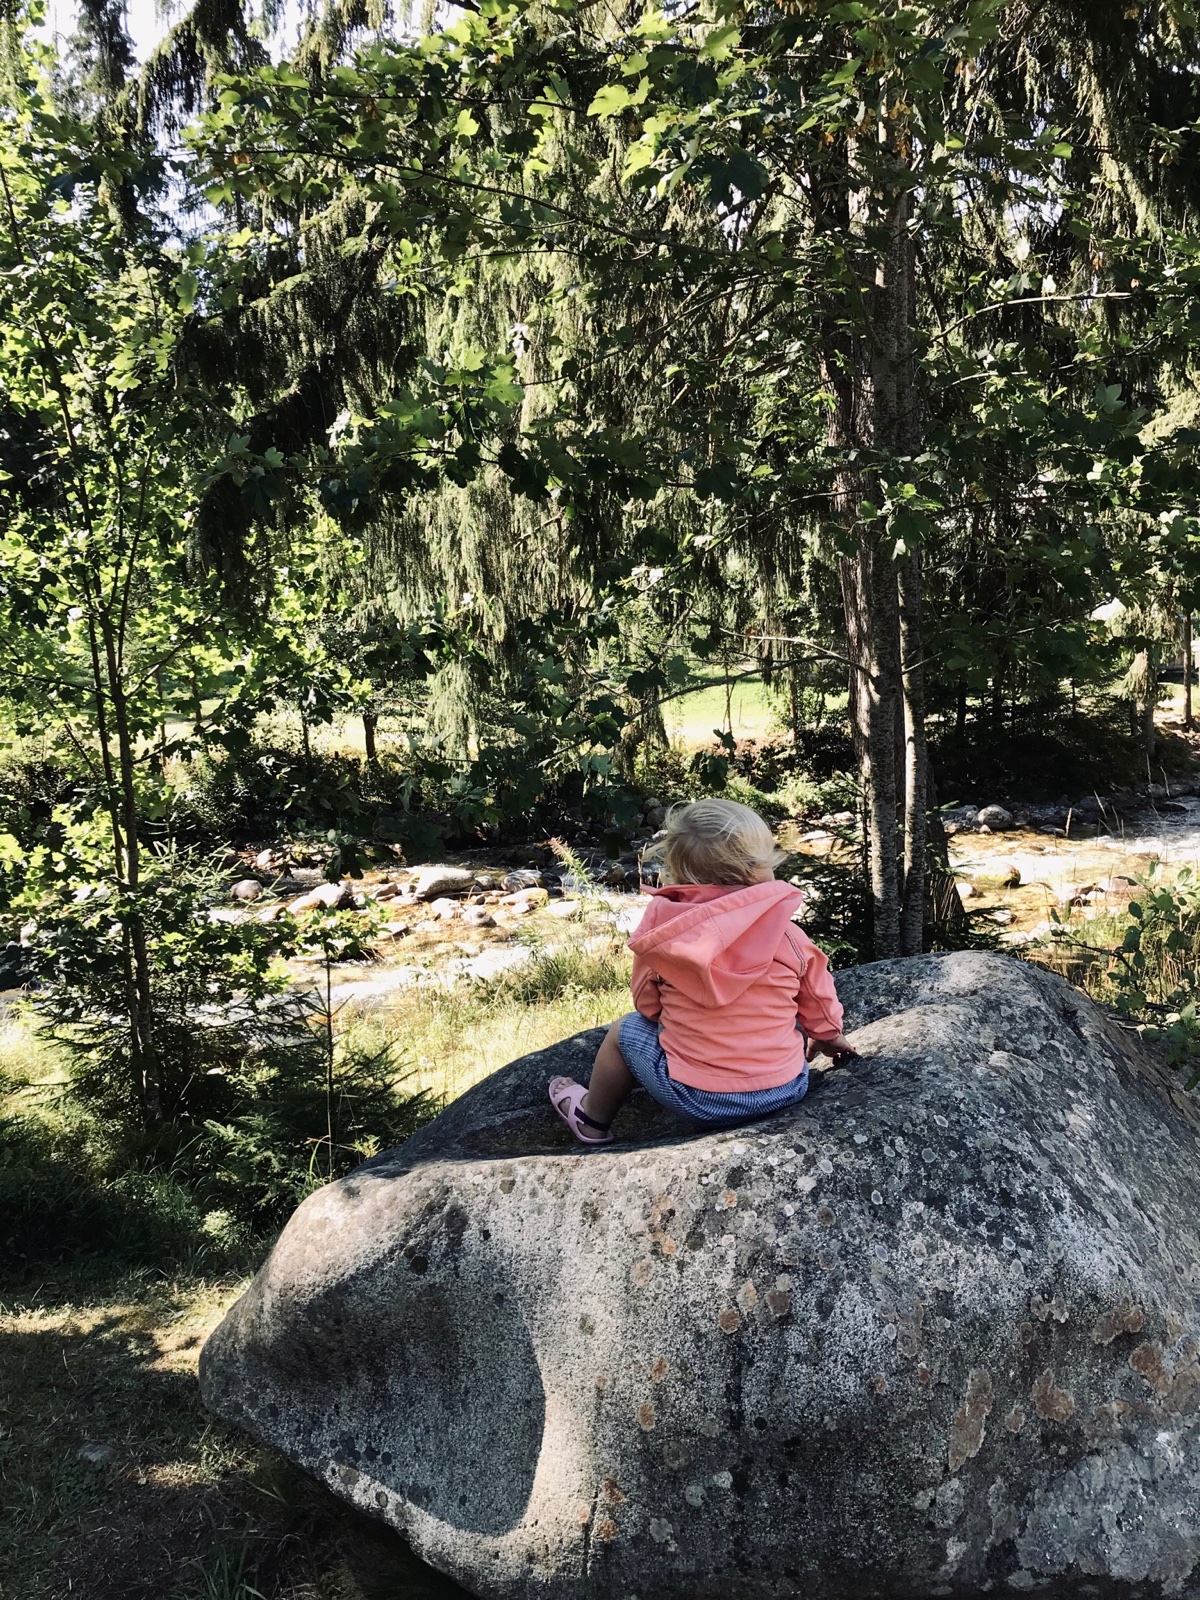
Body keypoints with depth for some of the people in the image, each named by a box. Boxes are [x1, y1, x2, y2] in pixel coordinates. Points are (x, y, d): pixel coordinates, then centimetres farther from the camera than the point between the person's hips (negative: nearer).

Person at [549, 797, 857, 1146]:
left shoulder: (662, 930, -11)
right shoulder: (788, 936, -10)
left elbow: (646, 1003, 4)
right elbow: (817, 998, 8)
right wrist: (828, 1035, 31)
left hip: (698, 1100, -1)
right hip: (786, 1090, 2)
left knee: (625, 1031, 25)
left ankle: (593, 1121, 40)